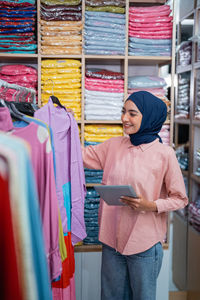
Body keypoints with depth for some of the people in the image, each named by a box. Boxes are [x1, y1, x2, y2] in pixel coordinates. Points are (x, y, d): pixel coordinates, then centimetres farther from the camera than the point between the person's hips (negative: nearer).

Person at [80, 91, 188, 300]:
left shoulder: (164, 154, -11)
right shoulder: (114, 146, 2)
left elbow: (180, 199, -6)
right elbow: (84, 156, 8)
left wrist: (151, 206, -21)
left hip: (145, 243, -4)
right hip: (112, 238, 4)